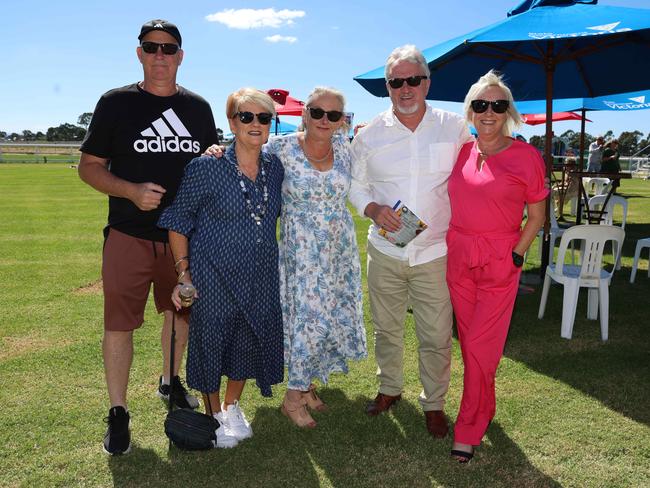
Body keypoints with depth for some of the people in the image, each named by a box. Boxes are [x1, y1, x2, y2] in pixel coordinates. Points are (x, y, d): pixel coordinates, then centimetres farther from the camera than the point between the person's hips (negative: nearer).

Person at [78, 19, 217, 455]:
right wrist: (132, 191, -18)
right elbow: (90, 167, -1)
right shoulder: (116, 103, -1)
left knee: (180, 312, 16)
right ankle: (118, 413, 14)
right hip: (129, 235, -3)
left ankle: (170, 382, 40)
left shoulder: (198, 107, 8)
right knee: (119, 323, -1)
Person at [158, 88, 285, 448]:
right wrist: (183, 272, -11)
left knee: (250, 342, 16)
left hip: (261, 278, 5)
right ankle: (213, 414, 34)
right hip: (214, 276, -5)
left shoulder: (275, 167, 1)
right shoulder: (206, 167, -13)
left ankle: (232, 406, 41)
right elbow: (178, 220, -8)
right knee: (212, 343, 9)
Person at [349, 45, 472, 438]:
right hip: (385, 251, 2)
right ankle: (390, 388, 39)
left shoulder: (454, 128, 0)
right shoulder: (370, 135, 1)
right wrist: (372, 209, -11)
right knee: (387, 328, 16)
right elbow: (354, 184, 9)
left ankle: (434, 403, 25)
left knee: (436, 335, 4)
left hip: (435, 252, -1)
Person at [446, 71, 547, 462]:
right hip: (458, 259, 5)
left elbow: (536, 217, -1)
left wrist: (515, 257, -8)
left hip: (499, 264, -4)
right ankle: (485, 409, 34)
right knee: (469, 342, 14)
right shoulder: (460, 153, 4)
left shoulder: (526, 157, -8)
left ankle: (469, 429, 14)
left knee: (480, 346, -2)